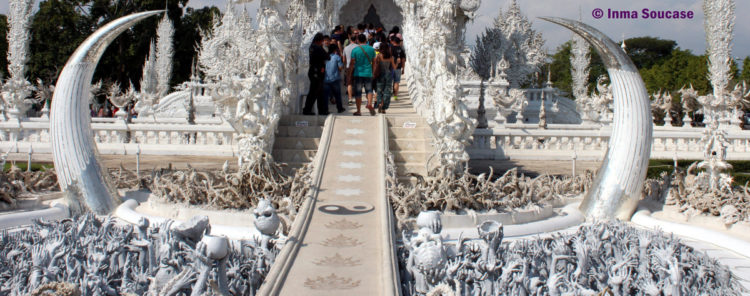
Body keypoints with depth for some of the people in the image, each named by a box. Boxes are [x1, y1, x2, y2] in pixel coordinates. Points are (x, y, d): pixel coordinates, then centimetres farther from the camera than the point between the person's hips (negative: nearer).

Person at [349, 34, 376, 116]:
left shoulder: (355, 50, -5)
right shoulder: (371, 49, 3)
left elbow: (352, 63, -4)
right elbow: (374, 62, 10)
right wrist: (373, 72, 23)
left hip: (358, 73, -2)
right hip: (368, 73, 2)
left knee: (358, 92, 5)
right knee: (369, 90, 13)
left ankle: (359, 111, 7)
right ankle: (369, 104, -13)